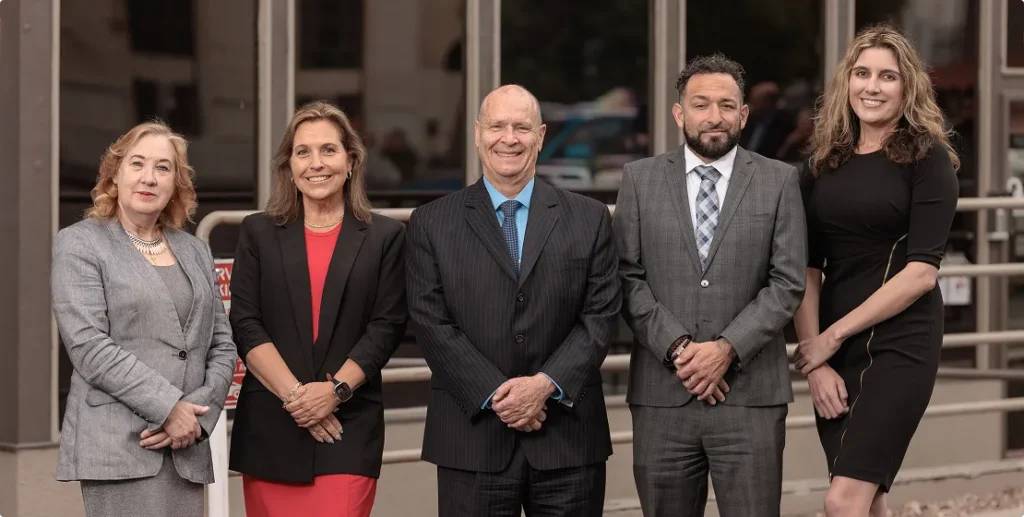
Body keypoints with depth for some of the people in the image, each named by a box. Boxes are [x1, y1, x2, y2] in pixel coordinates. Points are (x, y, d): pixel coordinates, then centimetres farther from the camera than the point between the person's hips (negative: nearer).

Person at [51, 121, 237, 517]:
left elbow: (222, 346, 15)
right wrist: (169, 408, -13)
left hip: (188, 450, 5)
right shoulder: (80, 243, 2)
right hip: (117, 449, -5)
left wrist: (198, 412, -4)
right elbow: (89, 346, -9)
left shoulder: (195, 251, 18)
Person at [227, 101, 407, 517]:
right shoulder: (258, 233, 9)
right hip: (270, 426, 2)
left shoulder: (384, 237, 8)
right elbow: (245, 325, 1)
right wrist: (295, 395, -10)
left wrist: (335, 389, -12)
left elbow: (386, 327, 1)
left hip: (349, 425, -1)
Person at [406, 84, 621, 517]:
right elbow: (431, 322, -2)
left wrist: (547, 383, -12)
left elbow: (601, 314, 2)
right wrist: (495, 395, -11)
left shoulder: (589, 219, 8)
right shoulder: (432, 223, 5)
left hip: (568, 436, 1)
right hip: (473, 438, -1)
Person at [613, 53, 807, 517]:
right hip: (661, 396, 1)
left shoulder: (779, 182, 6)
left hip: (750, 396, -1)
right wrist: (677, 348, -10)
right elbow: (629, 278, 3)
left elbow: (787, 283, 0)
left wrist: (727, 348, -12)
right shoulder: (640, 179, 9)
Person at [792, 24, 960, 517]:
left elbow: (921, 271, -11)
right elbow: (806, 268, 6)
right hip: (832, 349, 5)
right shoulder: (824, 163, 10)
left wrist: (833, 336, -11)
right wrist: (814, 358, -6)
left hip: (900, 344, -5)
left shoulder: (927, 158, -4)